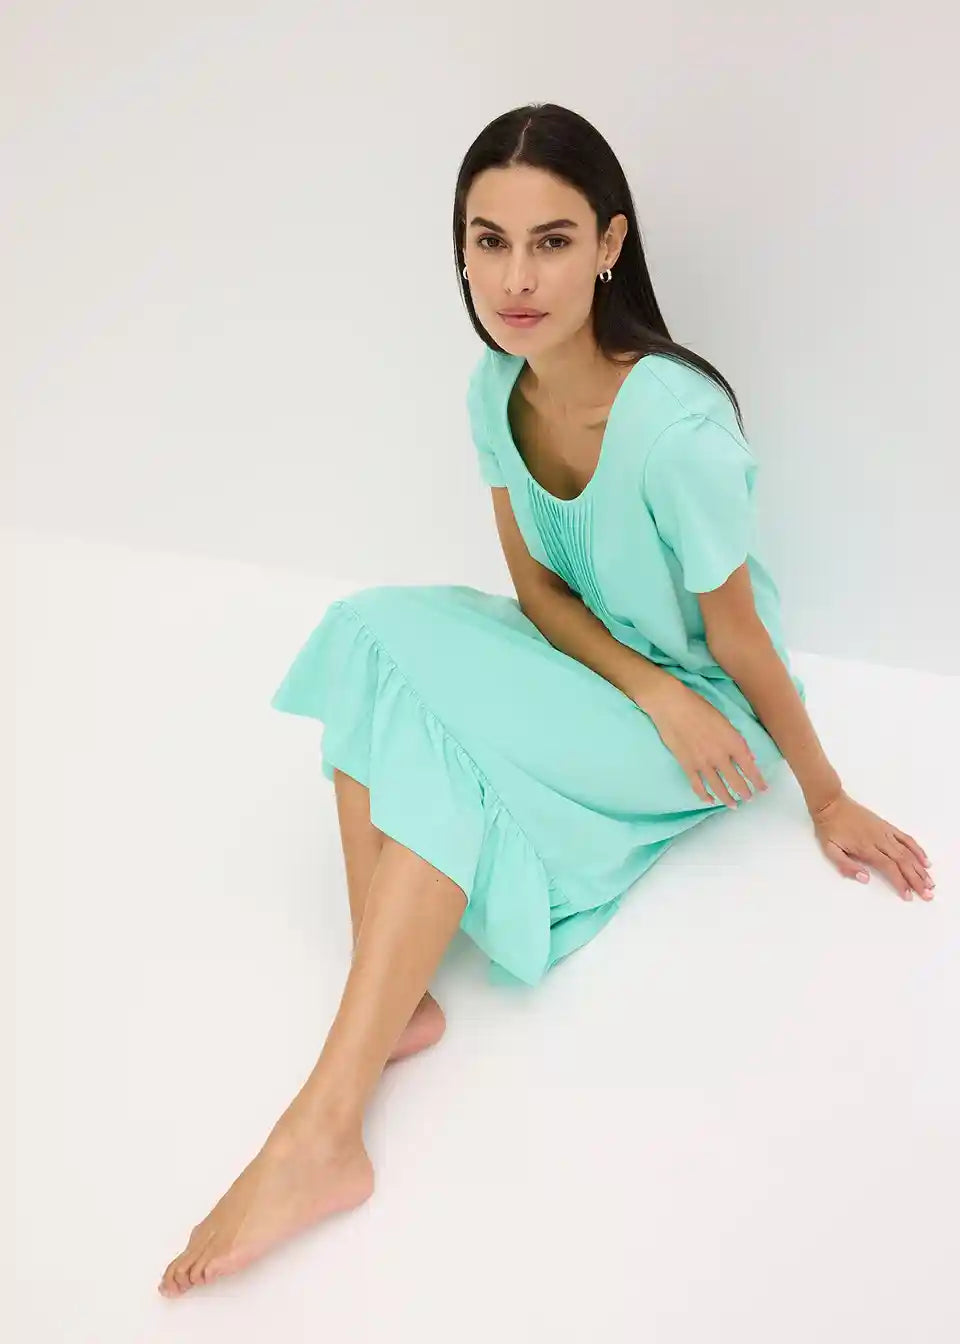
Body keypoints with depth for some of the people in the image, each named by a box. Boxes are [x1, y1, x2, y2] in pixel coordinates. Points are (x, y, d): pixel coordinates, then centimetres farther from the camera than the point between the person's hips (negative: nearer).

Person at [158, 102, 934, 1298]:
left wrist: (828, 799, -5)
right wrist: (648, 690, -18)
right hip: (593, 675, 6)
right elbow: (537, 587, -1)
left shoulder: (674, 423, -29)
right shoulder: (496, 389, -8)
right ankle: (393, 1000, -24)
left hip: (702, 714, -6)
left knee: (433, 737, -29)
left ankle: (322, 1135, -29)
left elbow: (739, 638, -16)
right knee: (373, 630, -19)